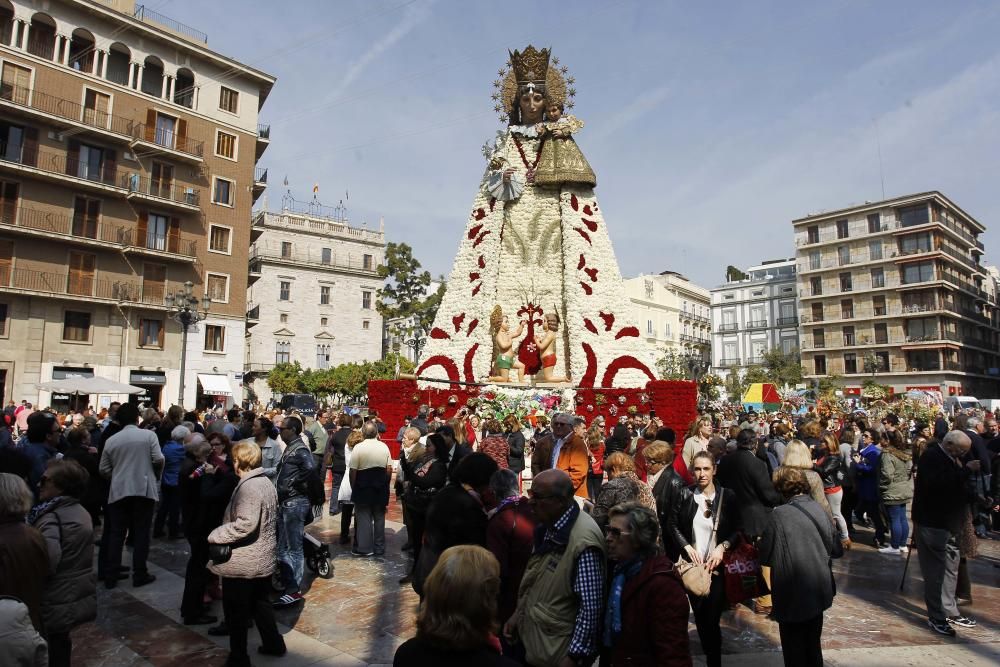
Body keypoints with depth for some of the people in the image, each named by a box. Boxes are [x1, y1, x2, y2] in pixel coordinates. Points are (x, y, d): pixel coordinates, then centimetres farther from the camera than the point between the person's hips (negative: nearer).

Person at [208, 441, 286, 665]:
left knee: (236, 612, 7)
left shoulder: (248, 487, -23)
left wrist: (215, 535, -18)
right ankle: (273, 643, 32)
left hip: (242, 562, -9)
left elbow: (245, 524, -30)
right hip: (263, 558, 9)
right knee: (260, 603, 22)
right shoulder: (266, 482, 7)